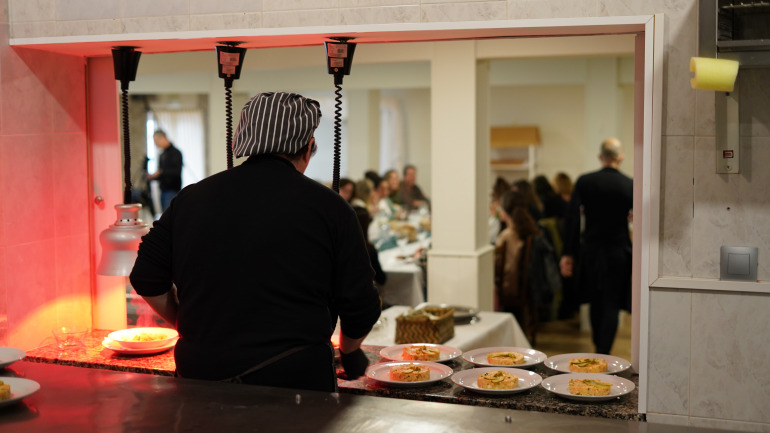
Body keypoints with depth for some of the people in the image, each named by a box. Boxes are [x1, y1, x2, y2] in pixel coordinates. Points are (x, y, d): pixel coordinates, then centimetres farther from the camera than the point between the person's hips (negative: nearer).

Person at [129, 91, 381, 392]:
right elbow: (361, 308, -2)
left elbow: (147, 280, 9)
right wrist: (349, 352, 19)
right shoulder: (328, 207, -5)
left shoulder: (191, 197, 4)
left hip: (199, 377, 3)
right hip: (294, 379, -3)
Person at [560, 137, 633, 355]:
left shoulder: (584, 182, -4)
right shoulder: (630, 185, -6)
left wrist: (567, 253, -3)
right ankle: (602, 354, -7)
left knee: (596, 303, 18)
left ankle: (599, 348, 33)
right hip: (618, 253, -2)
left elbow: (572, 218, -6)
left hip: (591, 252, 2)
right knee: (611, 305, 2)